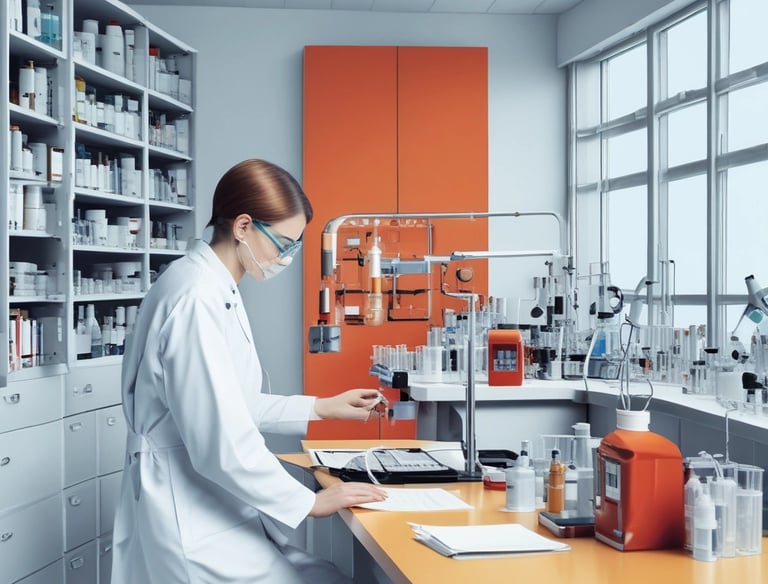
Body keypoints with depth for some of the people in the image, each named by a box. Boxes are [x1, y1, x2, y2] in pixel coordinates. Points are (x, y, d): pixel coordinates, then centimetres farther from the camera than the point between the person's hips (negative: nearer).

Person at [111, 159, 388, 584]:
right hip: (191, 520, -9)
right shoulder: (197, 298, -21)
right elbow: (221, 441, -24)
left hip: (211, 508, 10)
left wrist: (322, 407, 17)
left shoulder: (216, 290, 11)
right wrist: (310, 501, -13)